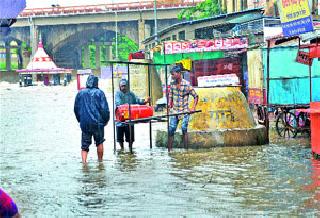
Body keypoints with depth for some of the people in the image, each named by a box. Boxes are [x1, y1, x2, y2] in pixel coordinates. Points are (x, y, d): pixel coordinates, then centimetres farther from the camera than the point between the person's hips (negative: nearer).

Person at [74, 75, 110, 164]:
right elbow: (105, 108, -7)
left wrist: (80, 120, 25)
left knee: (84, 144, 6)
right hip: (97, 123, -2)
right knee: (99, 143, 14)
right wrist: (106, 120, 7)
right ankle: (100, 160, 21)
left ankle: (84, 161, -9)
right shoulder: (99, 93, -5)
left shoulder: (80, 93, 6)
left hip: (84, 123, 2)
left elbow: (76, 109, 13)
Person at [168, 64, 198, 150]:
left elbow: (195, 96, -5)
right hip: (174, 111, 4)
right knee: (171, 130, 2)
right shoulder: (172, 83, 1)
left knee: (184, 129, -6)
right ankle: (169, 149, 8)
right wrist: (170, 104, 9)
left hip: (184, 111, -4)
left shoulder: (187, 85, -14)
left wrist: (193, 108, -12)